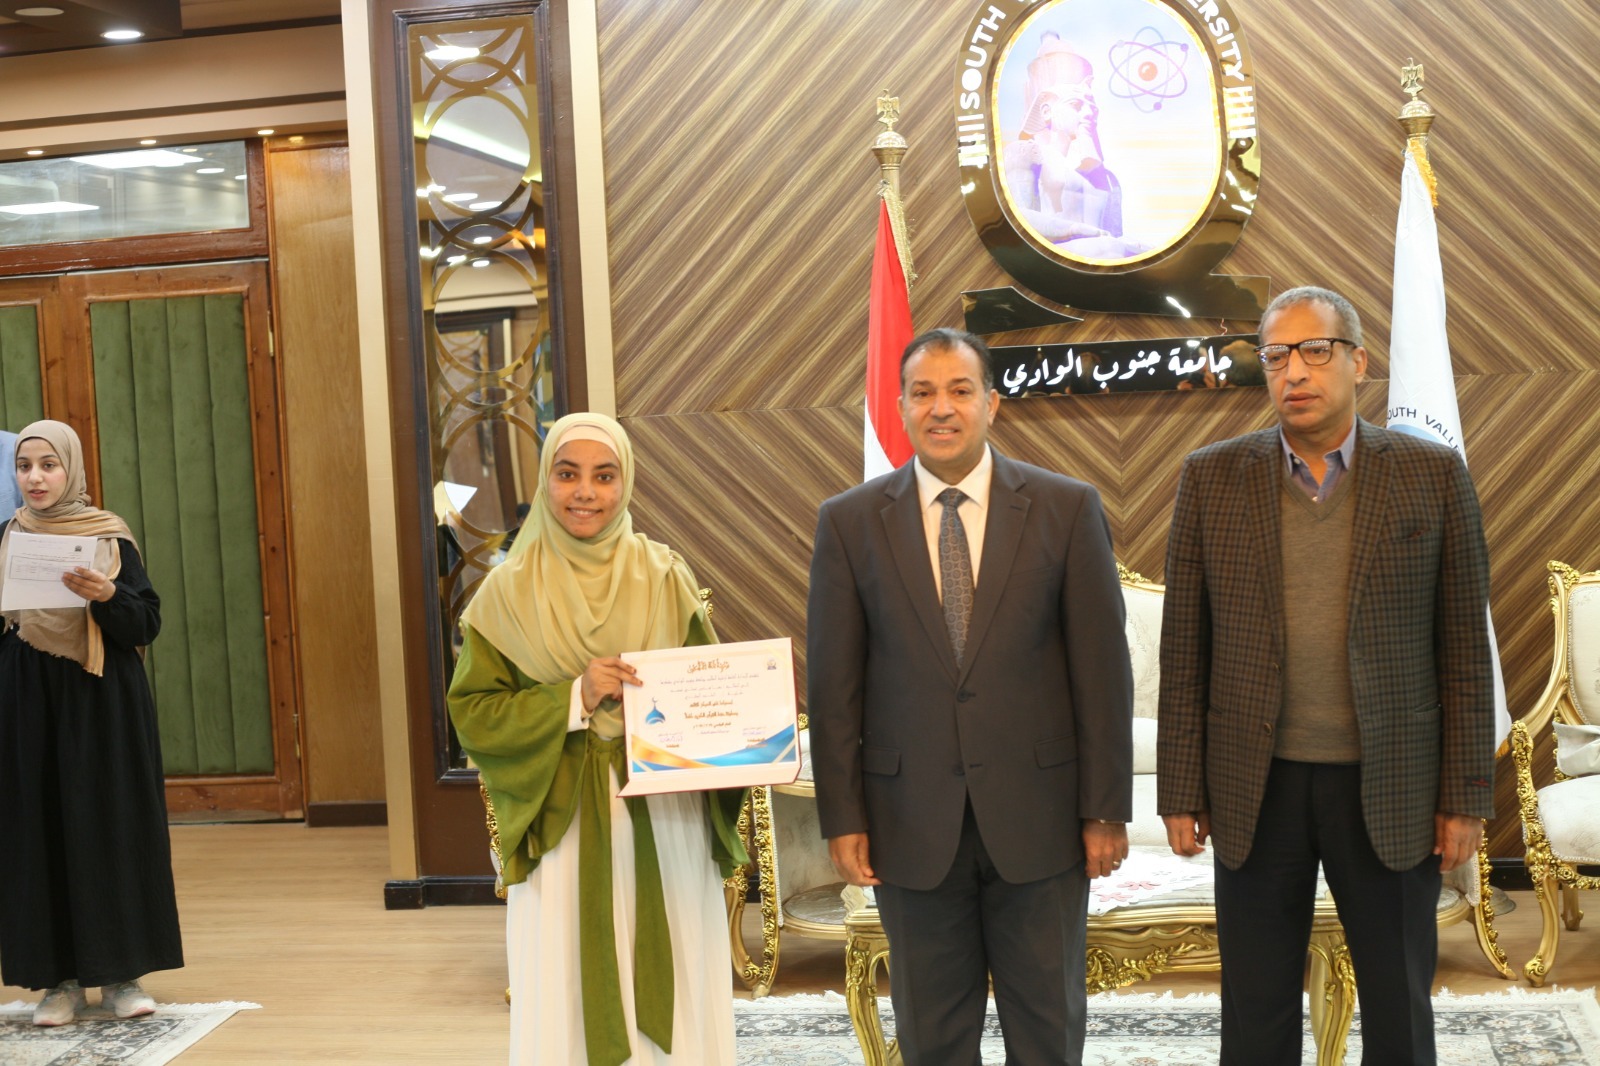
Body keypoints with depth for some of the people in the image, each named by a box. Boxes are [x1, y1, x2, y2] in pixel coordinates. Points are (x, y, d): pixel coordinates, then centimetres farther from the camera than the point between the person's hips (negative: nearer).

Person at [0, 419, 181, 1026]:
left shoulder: (110, 537, -1)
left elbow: (147, 623, -4)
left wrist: (107, 596, -21)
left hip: (101, 702, -2)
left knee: (110, 828, 0)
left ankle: (120, 973, 10)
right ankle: (60, 978, 11)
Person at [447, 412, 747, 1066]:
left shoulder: (665, 578, 4)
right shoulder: (510, 591, 1)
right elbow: (471, 711, -1)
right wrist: (572, 699, -14)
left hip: (664, 821, 1)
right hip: (562, 826, -1)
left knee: (671, 999, 6)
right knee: (571, 1003, 3)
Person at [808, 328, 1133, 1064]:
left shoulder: (1067, 508, -1)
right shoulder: (850, 522, 0)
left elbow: (1103, 668, -1)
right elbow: (833, 685, 1)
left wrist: (1107, 808, -3)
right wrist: (842, 818, -2)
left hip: (1038, 814, 0)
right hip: (913, 822, 1)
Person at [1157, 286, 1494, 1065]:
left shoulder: (1433, 476, -2)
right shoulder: (1211, 478, -1)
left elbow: (1463, 647, 0)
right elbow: (1184, 649, 1)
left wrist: (1465, 797, -3)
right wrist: (1180, 792, -1)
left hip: (1389, 789, 0)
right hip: (1256, 788, 1)